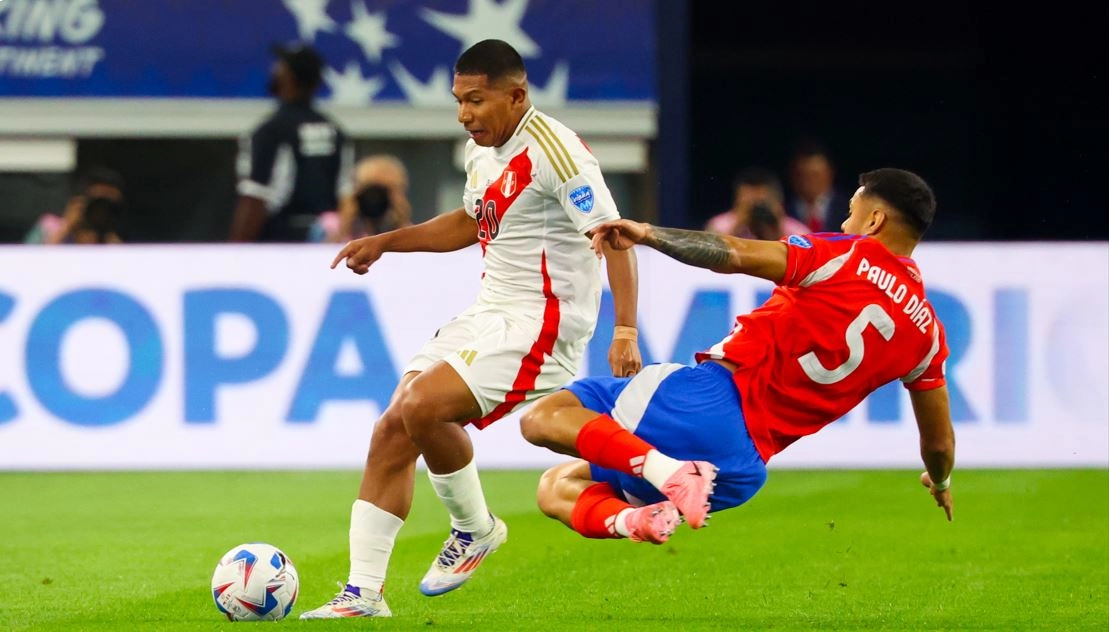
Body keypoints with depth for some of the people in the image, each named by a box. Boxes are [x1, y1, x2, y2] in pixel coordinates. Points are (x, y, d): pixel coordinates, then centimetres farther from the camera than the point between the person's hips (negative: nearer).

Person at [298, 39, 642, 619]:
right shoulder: (482, 152, 12)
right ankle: (363, 595, 4)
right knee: (391, 433, 0)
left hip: (539, 325, -9)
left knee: (422, 405, -26)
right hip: (489, 313, 9)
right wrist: (384, 243, 25)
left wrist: (625, 330, -28)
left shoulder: (554, 152, -16)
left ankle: (474, 529, -1)